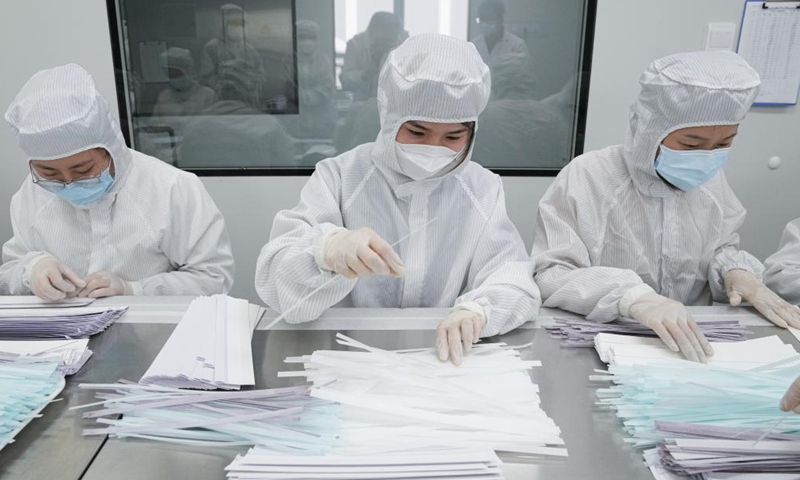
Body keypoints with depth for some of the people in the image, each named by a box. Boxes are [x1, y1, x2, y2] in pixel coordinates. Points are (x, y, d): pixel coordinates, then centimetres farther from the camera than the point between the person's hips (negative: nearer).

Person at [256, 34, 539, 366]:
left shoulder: (483, 188, 3)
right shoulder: (339, 176, -5)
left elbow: (513, 277, -6)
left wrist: (477, 310, -28)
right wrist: (327, 252, -36)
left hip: (447, 360, 1)